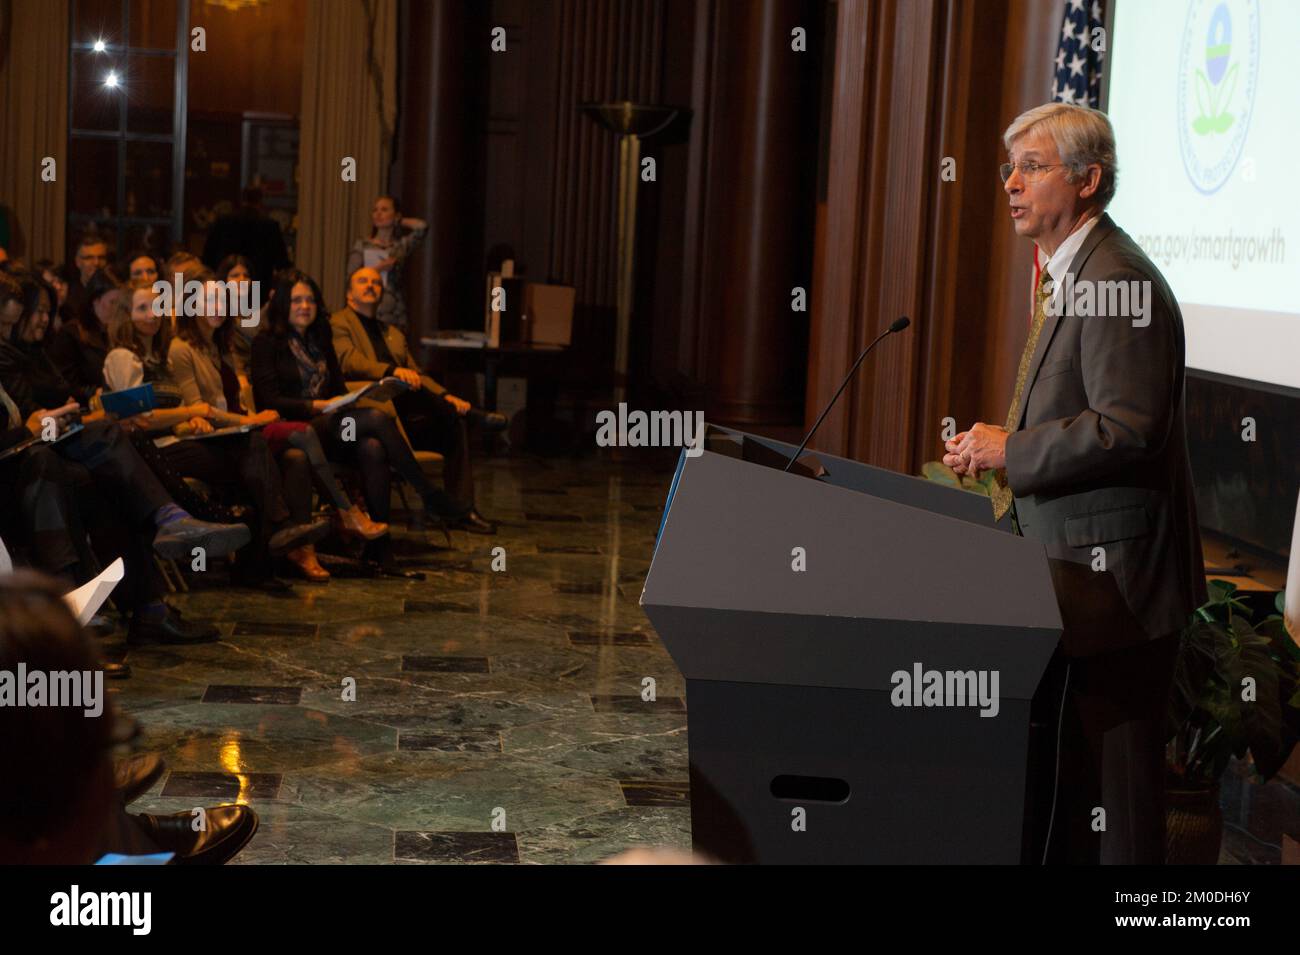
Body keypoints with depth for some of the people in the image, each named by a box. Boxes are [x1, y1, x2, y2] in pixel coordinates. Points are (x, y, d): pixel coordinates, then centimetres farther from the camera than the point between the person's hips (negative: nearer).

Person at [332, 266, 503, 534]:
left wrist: (444, 397, 1)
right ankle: (469, 411, -21)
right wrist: (392, 371, -30)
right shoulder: (338, 323, 7)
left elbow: (416, 376, 23)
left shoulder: (393, 334, 30)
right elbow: (348, 361, -13)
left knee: (452, 421, -15)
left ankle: (460, 510, -16)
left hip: (404, 419, 7)